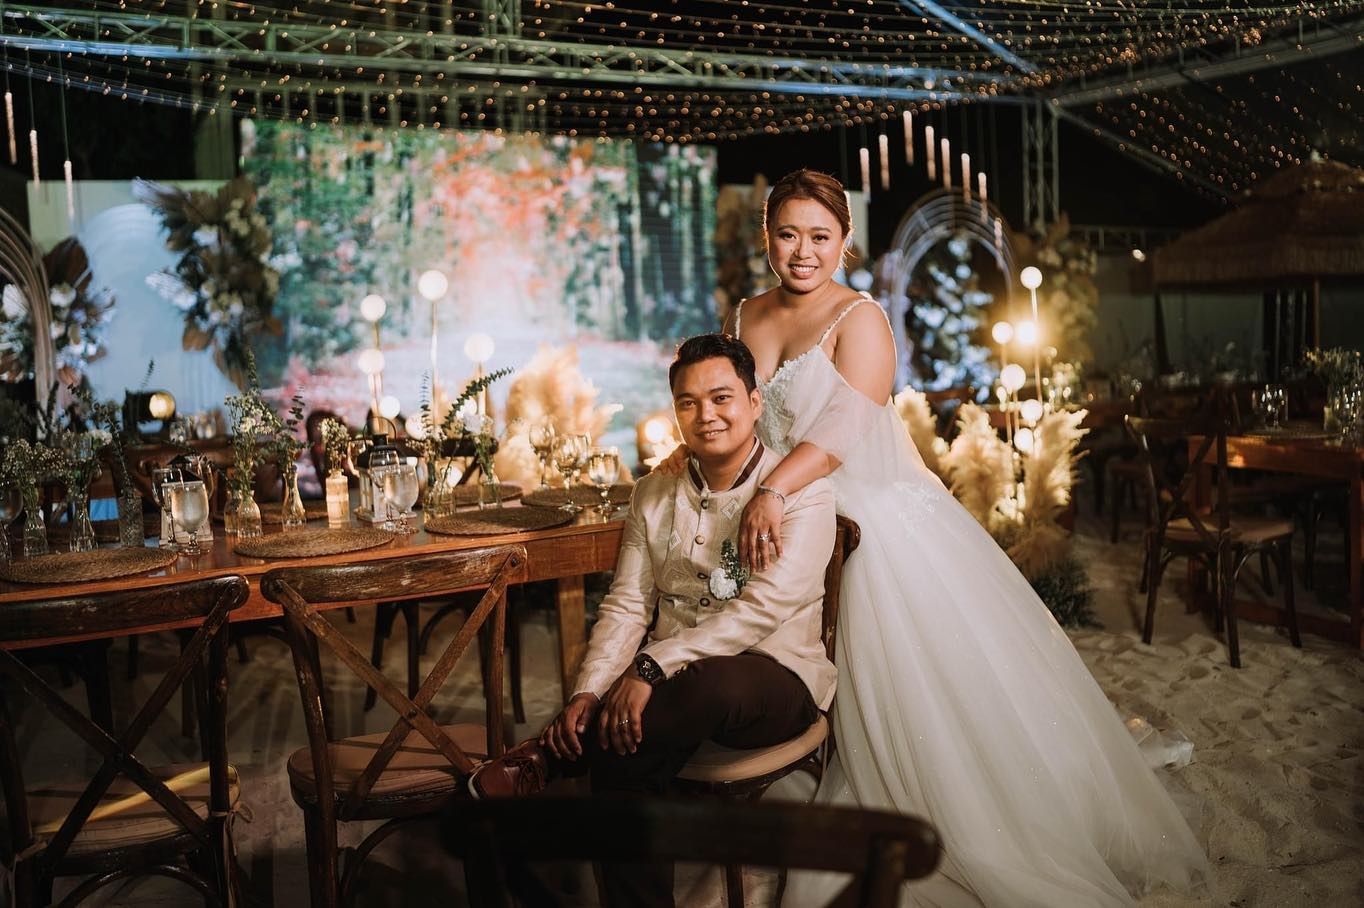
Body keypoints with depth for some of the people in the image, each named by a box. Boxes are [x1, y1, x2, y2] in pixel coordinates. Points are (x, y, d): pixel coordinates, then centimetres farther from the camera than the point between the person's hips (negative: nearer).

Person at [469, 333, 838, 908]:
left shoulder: (802, 492, -5)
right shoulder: (653, 495, 12)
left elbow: (767, 606, -19)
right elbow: (627, 604, 6)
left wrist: (654, 666, -27)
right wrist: (587, 693, -13)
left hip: (774, 679, -3)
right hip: (676, 684, 4)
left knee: (715, 684, -39)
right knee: (621, 758, -30)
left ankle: (548, 759, -24)